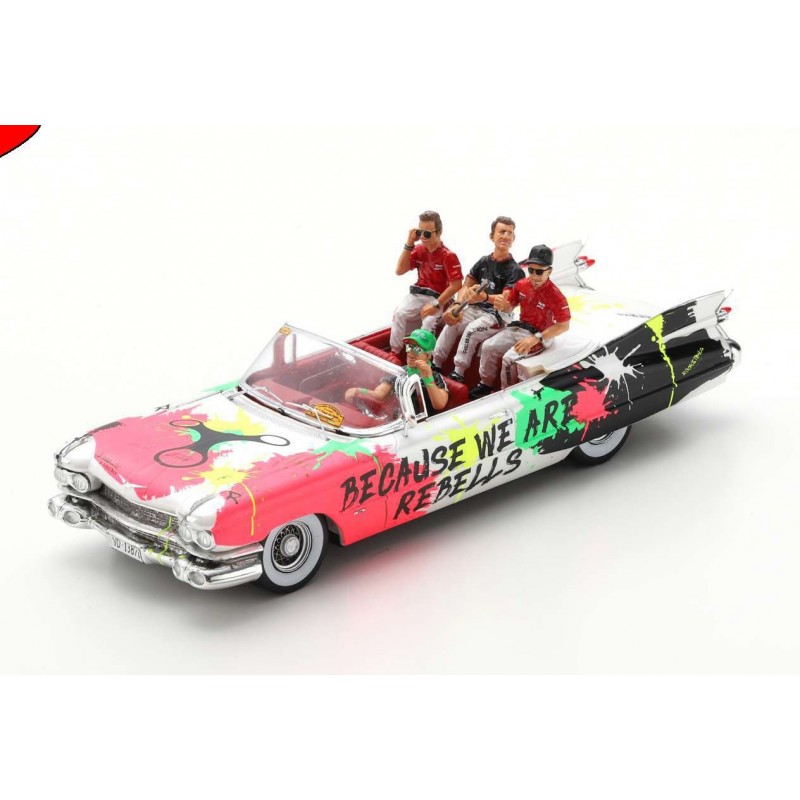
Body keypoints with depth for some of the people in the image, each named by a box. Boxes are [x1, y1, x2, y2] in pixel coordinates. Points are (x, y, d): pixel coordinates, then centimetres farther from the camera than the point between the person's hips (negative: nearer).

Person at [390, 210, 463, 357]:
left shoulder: (448, 256, -12)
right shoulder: (419, 250, 6)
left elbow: (456, 285, -17)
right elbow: (400, 271, 3)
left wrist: (437, 305, -23)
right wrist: (409, 244, -5)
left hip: (438, 298, -4)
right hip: (417, 294, 4)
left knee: (429, 321, -34)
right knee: (399, 314, -24)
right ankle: (395, 354, -15)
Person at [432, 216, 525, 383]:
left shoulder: (514, 270, -10)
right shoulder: (484, 262, 6)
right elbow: (466, 287, 8)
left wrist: (486, 297, -42)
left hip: (498, 315, -5)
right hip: (475, 309, 5)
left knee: (471, 330, -30)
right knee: (452, 324, -19)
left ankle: (458, 373, -25)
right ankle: (436, 364, -13)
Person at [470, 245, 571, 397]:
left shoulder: (554, 295, -23)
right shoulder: (521, 284, -5)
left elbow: (564, 325, -22)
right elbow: (509, 307, 10)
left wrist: (536, 338, -26)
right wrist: (503, 305, -18)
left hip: (540, 335, -7)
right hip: (519, 328, 7)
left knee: (509, 358, -24)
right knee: (489, 347, -4)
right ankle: (486, 384, 13)